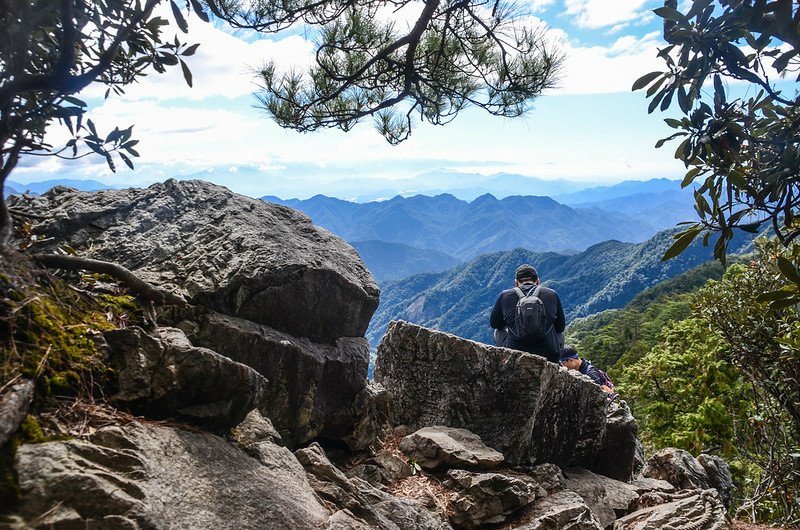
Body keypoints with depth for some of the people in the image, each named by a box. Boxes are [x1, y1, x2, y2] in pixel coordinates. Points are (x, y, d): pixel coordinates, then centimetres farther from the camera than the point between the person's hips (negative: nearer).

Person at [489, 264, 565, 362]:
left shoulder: (504, 295, 2)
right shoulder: (552, 294, 3)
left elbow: (494, 324, 16)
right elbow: (561, 327, 14)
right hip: (549, 357, 1)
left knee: (498, 331, 30)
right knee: (559, 334, 34)